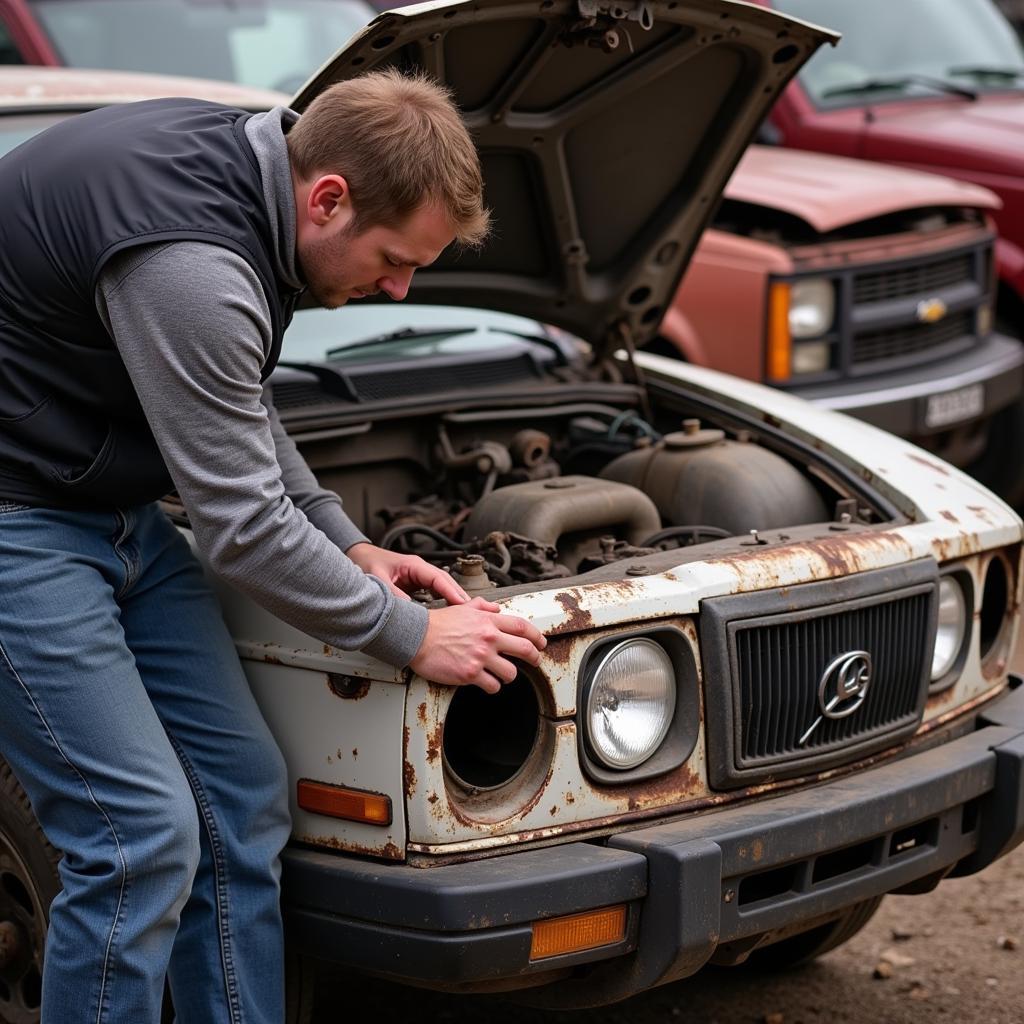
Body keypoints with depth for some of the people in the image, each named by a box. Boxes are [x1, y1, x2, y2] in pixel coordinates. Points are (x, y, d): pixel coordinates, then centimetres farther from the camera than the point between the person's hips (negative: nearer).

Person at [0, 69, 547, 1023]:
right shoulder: (187, 264, -29)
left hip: (113, 506, 10)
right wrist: (411, 636, -11)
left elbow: (237, 406, 16)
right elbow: (242, 524, -23)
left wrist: (352, 548, 10)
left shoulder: (234, 160, 1)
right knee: (142, 835, -11)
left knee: (241, 798, 7)